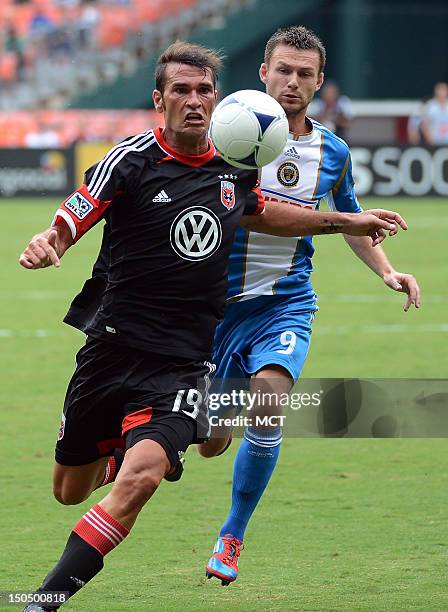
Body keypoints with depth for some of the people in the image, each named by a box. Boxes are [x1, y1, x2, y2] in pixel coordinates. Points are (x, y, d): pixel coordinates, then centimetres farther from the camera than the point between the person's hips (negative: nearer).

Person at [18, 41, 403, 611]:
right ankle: (121, 449, 49)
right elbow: (66, 225, -13)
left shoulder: (235, 166, 4)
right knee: (70, 492, 13)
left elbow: (259, 214, 27)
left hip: (183, 364, 1)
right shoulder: (132, 160, -9)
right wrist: (44, 243, -37)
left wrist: (346, 221, 26)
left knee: (138, 480, -24)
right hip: (114, 348, -1)